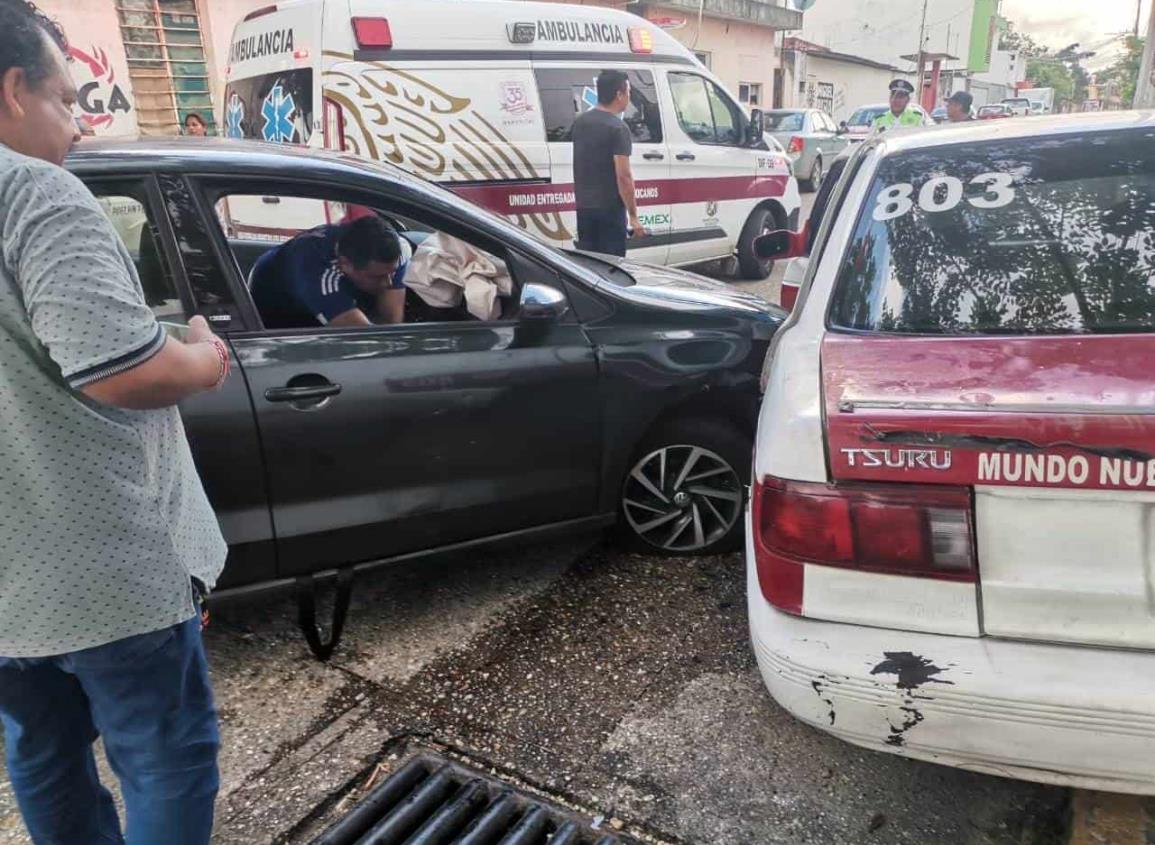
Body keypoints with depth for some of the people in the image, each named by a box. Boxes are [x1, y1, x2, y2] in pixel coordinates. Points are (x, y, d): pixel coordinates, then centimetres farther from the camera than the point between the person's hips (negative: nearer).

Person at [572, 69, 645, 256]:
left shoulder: (580, 122, 9)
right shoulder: (618, 128, -14)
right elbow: (623, 176, -18)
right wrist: (633, 215, -13)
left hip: (583, 206, 7)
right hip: (610, 208, -7)